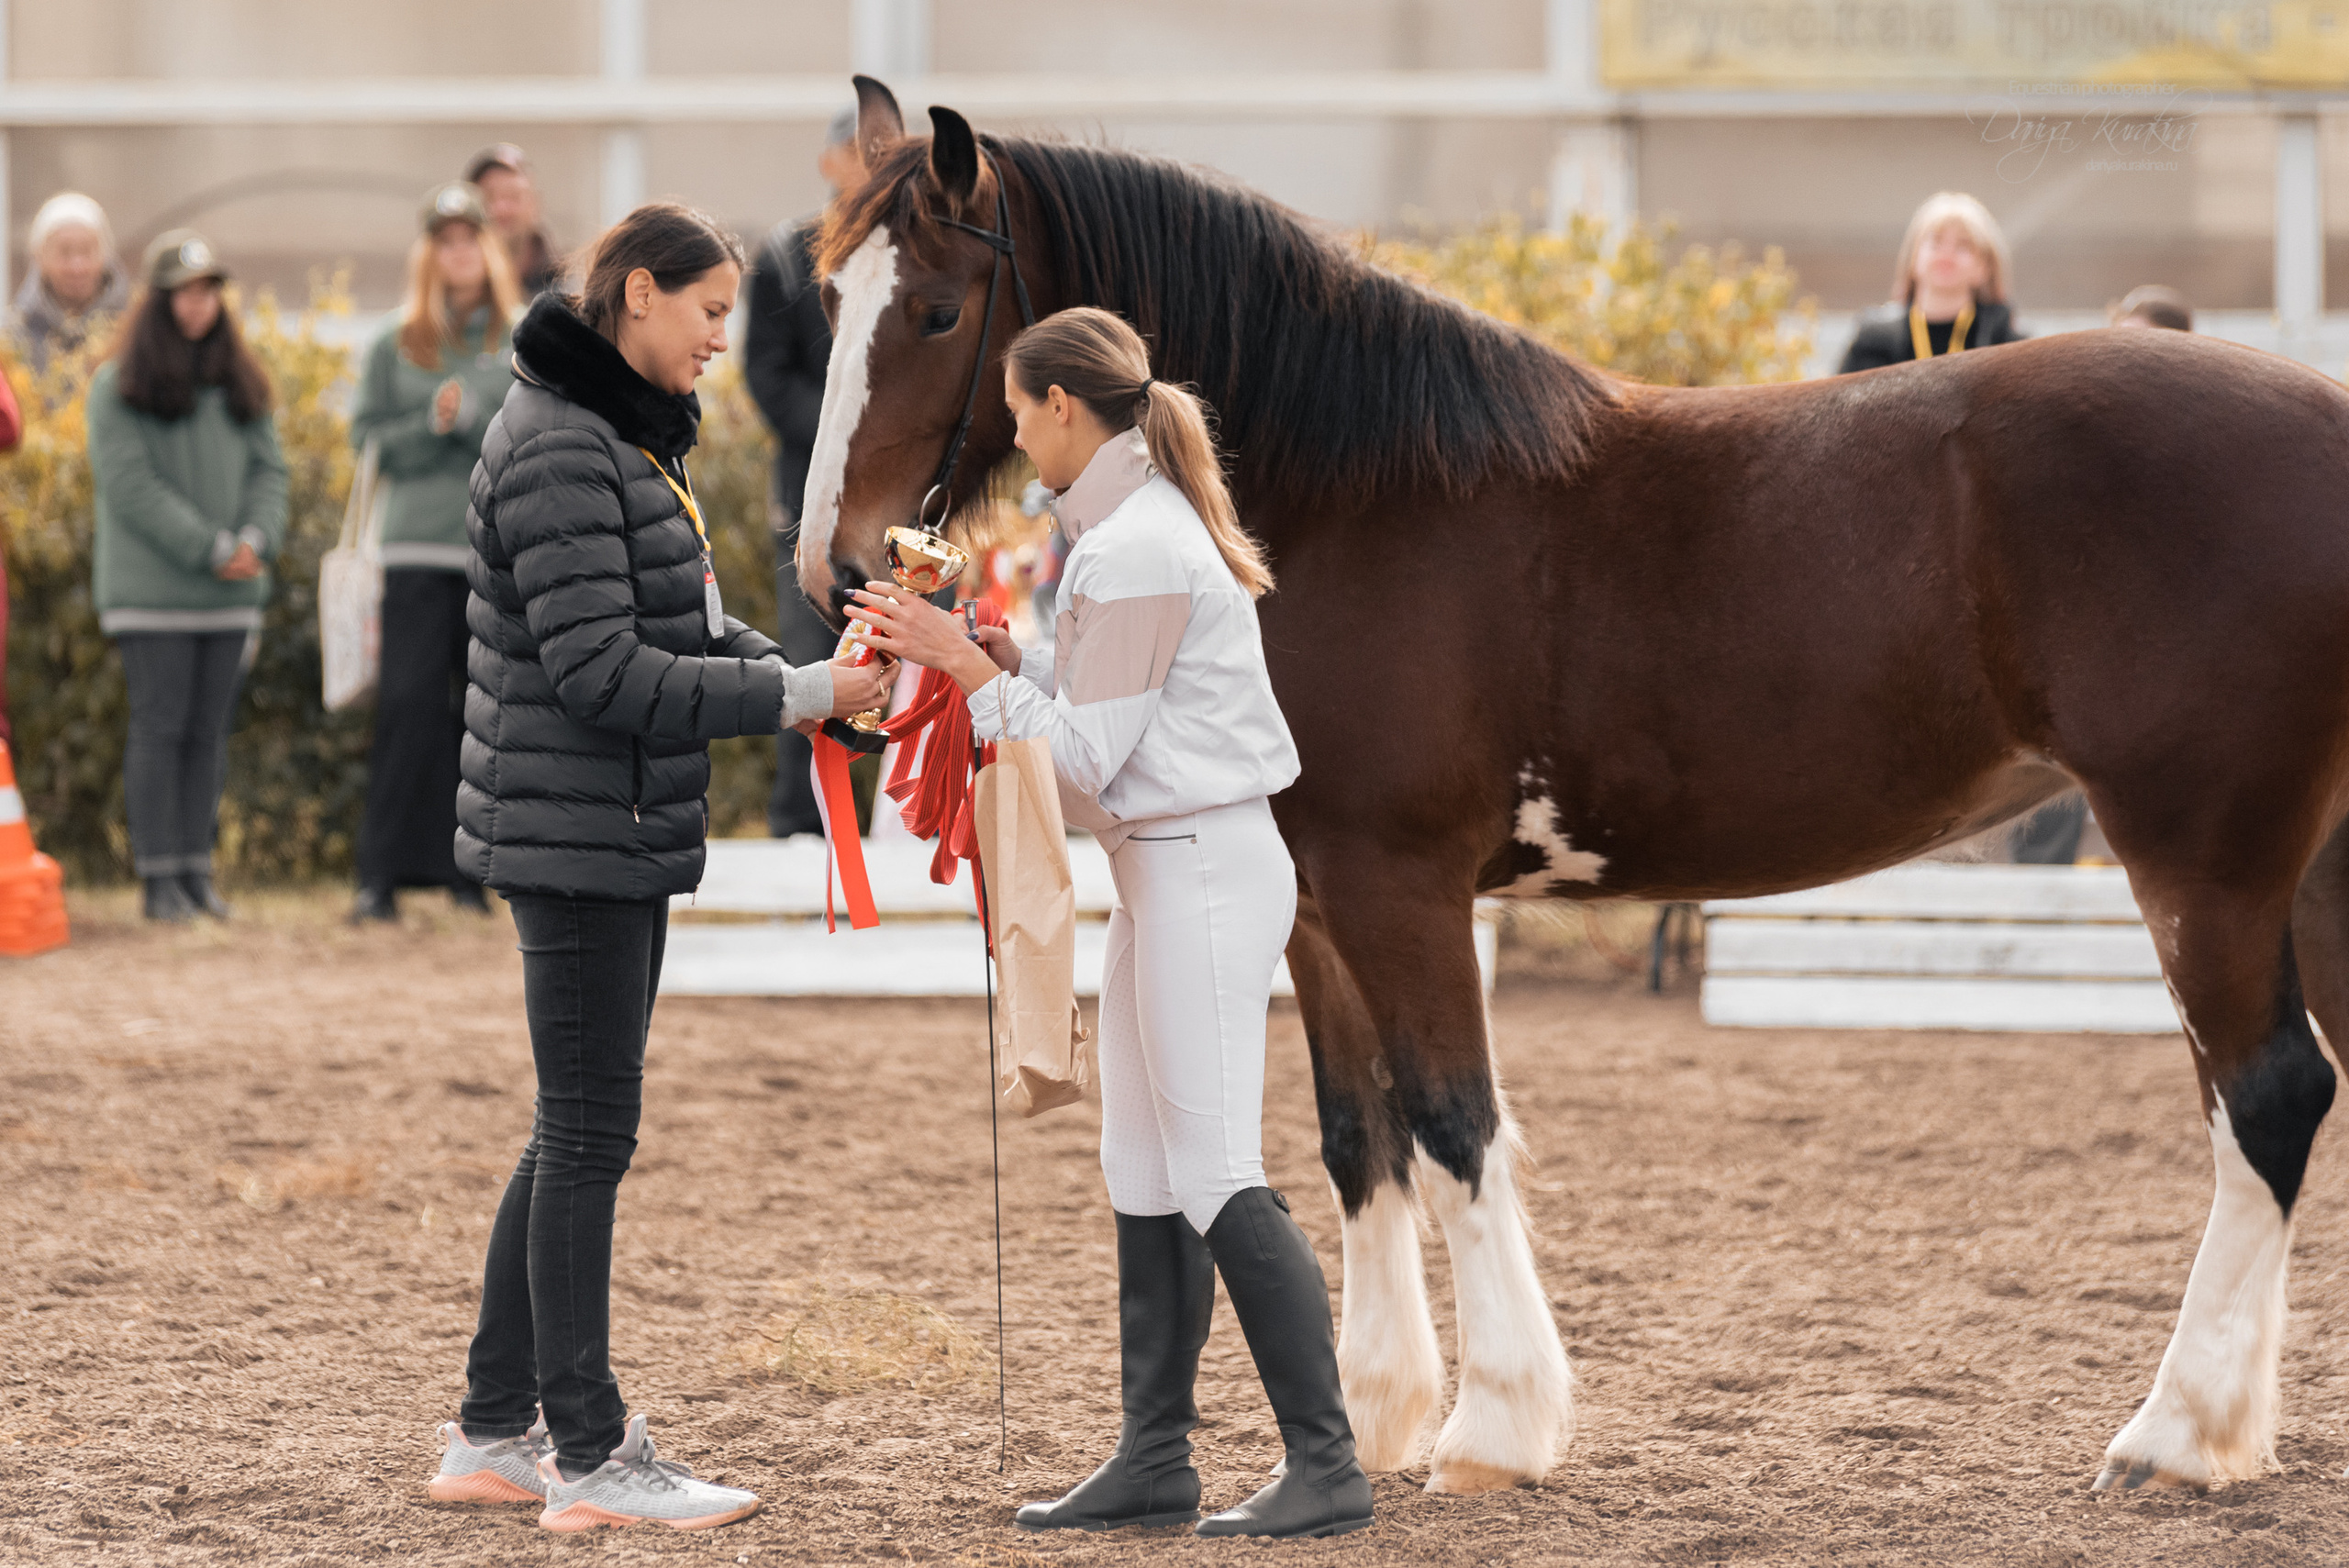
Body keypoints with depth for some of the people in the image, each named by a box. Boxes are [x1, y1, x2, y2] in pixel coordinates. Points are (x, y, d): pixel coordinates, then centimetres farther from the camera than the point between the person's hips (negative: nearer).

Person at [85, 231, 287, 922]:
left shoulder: (241, 384, 14)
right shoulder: (117, 386, -3)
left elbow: (268, 469, 11)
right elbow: (130, 485, -10)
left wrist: (256, 539, -9)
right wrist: (210, 549, -15)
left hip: (229, 595, 5)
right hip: (151, 592, -4)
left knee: (209, 734, 5)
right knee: (159, 729, -4)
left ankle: (198, 870, 10)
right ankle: (159, 876, -1)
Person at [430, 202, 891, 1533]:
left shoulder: (629, 436, 14)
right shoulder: (559, 447, -17)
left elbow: (679, 627, 18)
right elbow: (601, 669, -22)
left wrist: (806, 678, 1)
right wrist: (794, 697, -19)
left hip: (623, 837, 10)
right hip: (576, 835, -10)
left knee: (576, 1135, 14)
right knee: (590, 1138, -4)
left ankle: (494, 1432, 20)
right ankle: (590, 1458, 1)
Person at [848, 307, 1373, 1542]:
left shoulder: (1137, 549, -17)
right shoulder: (1135, 527, 15)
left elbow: (1087, 753, -17)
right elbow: (1101, 712, 15)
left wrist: (969, 663, -11)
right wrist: (964, 651, 9)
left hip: (1203, 871, -11)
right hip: (1166, 869, 11)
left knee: (1219, 1178, -10)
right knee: (1145, 1178, 11)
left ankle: (1325, 1466, -9)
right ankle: (1154, 1459, 15)